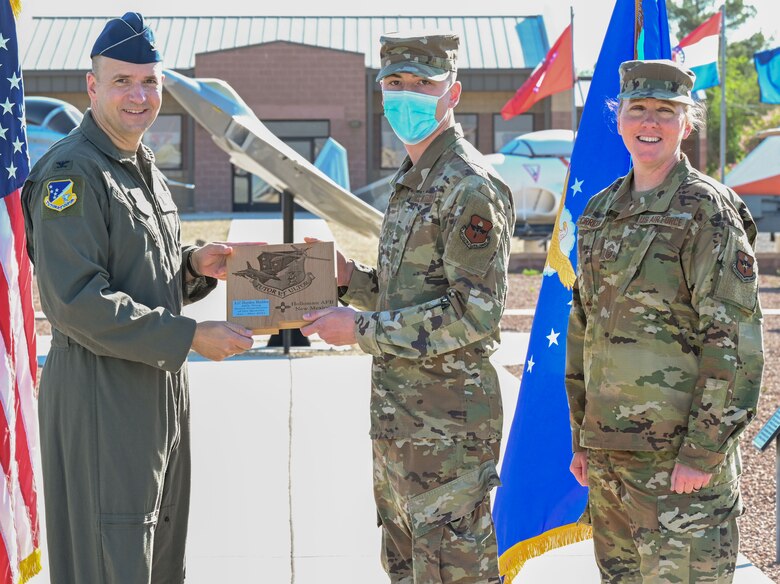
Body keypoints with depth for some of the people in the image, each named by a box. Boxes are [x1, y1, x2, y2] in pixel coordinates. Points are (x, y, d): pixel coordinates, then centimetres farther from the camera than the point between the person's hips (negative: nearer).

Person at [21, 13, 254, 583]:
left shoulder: (144, 169, 15)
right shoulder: (71, 173, -15)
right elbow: (76, 301, -22)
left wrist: (193, 265, 3)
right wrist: (189, 336, -21)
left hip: (161, 382, 9)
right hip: (101, 391, -9)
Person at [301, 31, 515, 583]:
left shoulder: (471, 189, -16)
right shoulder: (411, 180, 16)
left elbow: (473, 314, -22)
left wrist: (362, 329, -19)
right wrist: (350, 276, 5)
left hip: (447, 419, -10)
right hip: (399, 414, 10)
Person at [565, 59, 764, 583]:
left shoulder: (707, 210, -10)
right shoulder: (601, 213, 12)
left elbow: (735, 339, -14)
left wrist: (702, 451, -17)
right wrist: (582, 438, 16)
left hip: (679, 452, -7)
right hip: (609, 448, 7)